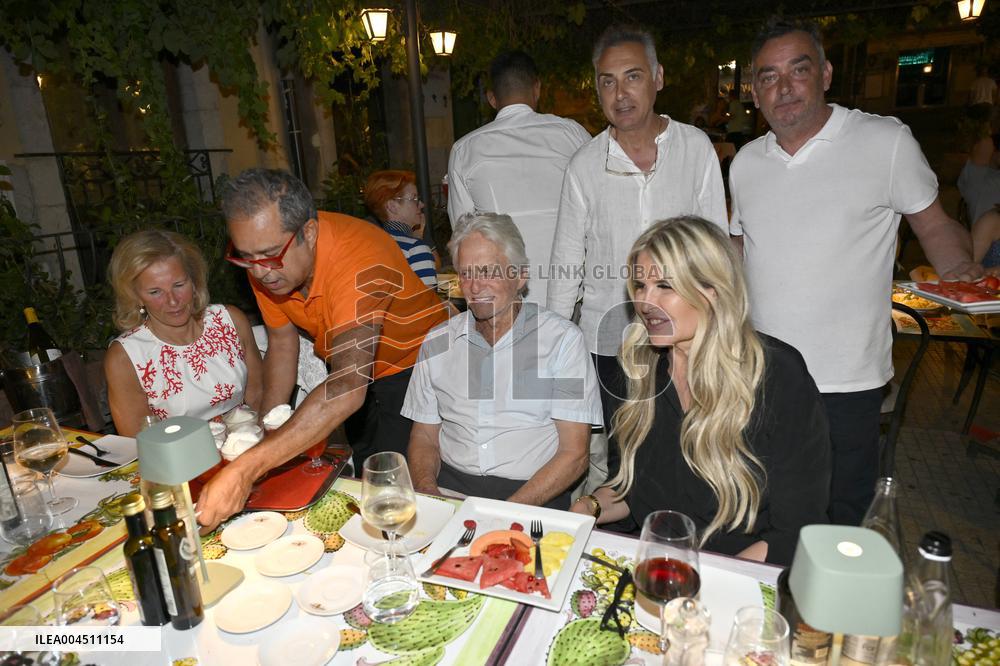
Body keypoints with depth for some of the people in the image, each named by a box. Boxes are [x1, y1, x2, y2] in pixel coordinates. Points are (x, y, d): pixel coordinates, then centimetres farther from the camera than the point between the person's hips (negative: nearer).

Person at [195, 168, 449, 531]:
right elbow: (282, 341, 2)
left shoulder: (358, 260, -36)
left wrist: (246, 469, -49)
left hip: (412, 362, -6)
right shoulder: (264, 264, -13)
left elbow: (347, 389, -46)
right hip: (348, 367, 6)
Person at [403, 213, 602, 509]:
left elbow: (574, 454, -6)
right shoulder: (437, 343, 10)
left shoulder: (562, 340, -2)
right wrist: (427, 491, -7)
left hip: (533, 498, -3)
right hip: (448, 489, 3)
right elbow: (424, 437, 13)